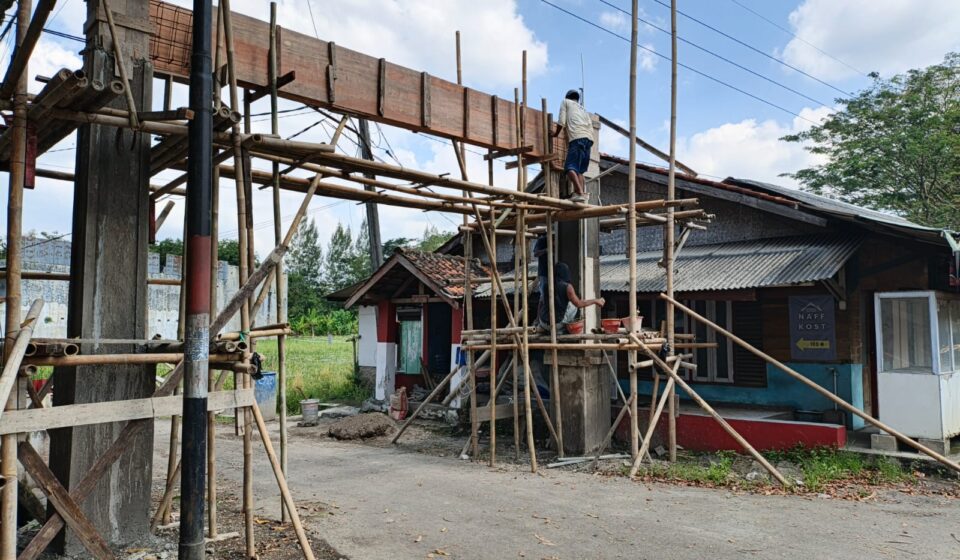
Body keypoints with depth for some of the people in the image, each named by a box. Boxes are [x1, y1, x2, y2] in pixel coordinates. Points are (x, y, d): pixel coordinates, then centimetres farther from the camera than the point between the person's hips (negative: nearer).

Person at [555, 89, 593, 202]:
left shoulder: (566, 102, 20)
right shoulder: (584, 110, 34)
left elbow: (562, 122, 8)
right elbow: (591, 128, 24)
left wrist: (556, 135, 21)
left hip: (577, 138, -6)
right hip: (589, 139, 6)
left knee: (570, 168, -14)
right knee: (579, 169, 9)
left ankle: (580, 193, -32)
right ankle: (582, 192, -7)